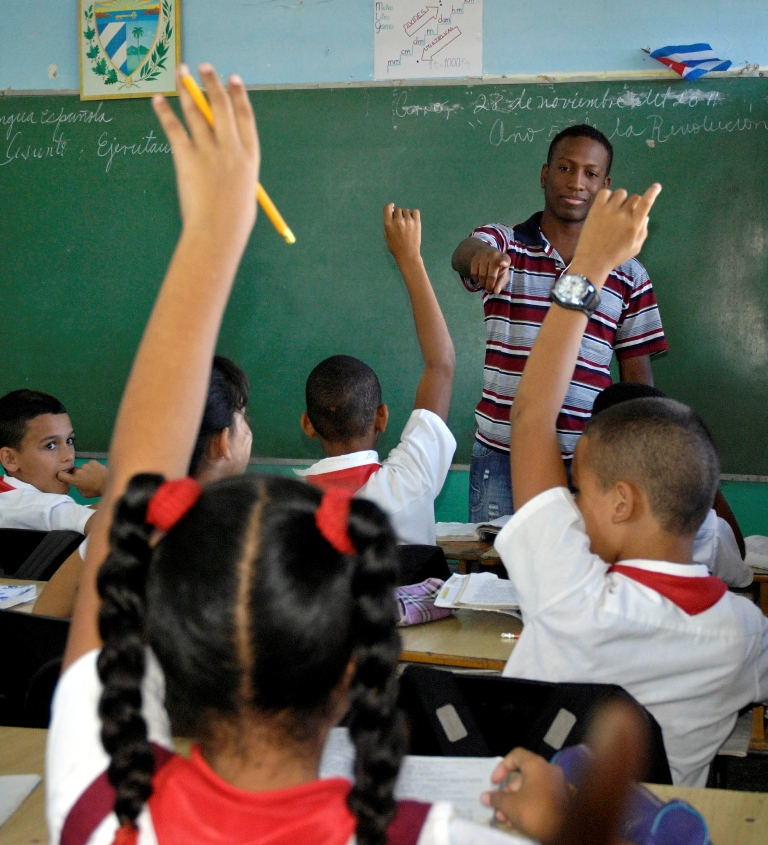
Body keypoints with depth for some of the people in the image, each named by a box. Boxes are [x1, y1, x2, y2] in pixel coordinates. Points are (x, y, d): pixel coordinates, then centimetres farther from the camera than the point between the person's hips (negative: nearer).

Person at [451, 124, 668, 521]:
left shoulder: (629, 275, 8)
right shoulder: (502, 244, 5)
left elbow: (638, 380, 10)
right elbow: (464, 254, -19)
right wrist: (483, 255, -44)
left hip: (587, 461, 1)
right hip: (501, 457, -1)